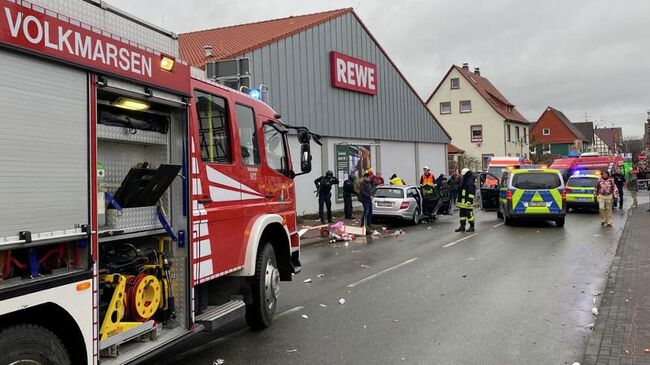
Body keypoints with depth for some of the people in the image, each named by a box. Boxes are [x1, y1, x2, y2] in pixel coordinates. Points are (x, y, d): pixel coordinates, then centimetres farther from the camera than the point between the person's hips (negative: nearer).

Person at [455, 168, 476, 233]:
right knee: (462, 214, 11)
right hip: (462, 201, 10)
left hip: (467, 202, -10)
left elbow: (471, 193, -20)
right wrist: (459, 199, 25)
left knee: (469, 214, -3)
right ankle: (462, 226, 18)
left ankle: (472, 227, 7)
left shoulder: (470, 182, -14)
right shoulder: (464, 181, 17)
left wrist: (469, 200, -24)